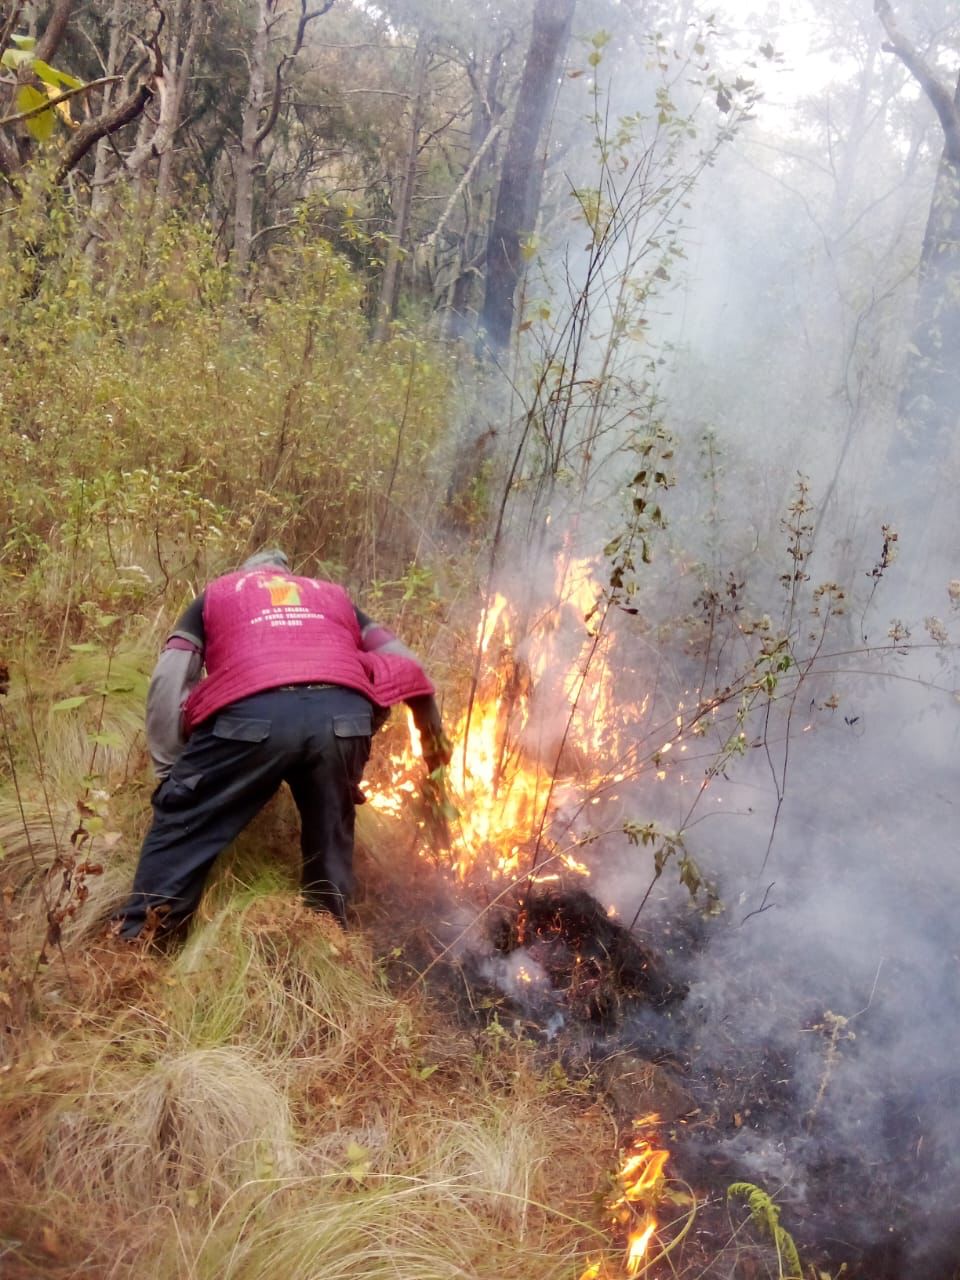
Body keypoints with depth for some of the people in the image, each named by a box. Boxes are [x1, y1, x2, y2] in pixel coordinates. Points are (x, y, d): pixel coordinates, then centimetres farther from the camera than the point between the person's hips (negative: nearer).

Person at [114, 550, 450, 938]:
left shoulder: (215, 594, 32)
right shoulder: (335, 596, 38)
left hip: (252, 715, -2)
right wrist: (432, 731, 46)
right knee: (331, 836, 23)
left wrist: (169, 772, 20)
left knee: (181, 826, 13)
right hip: (342, 714, 2)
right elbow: (405, 667, 33)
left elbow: (168, 684, 18)